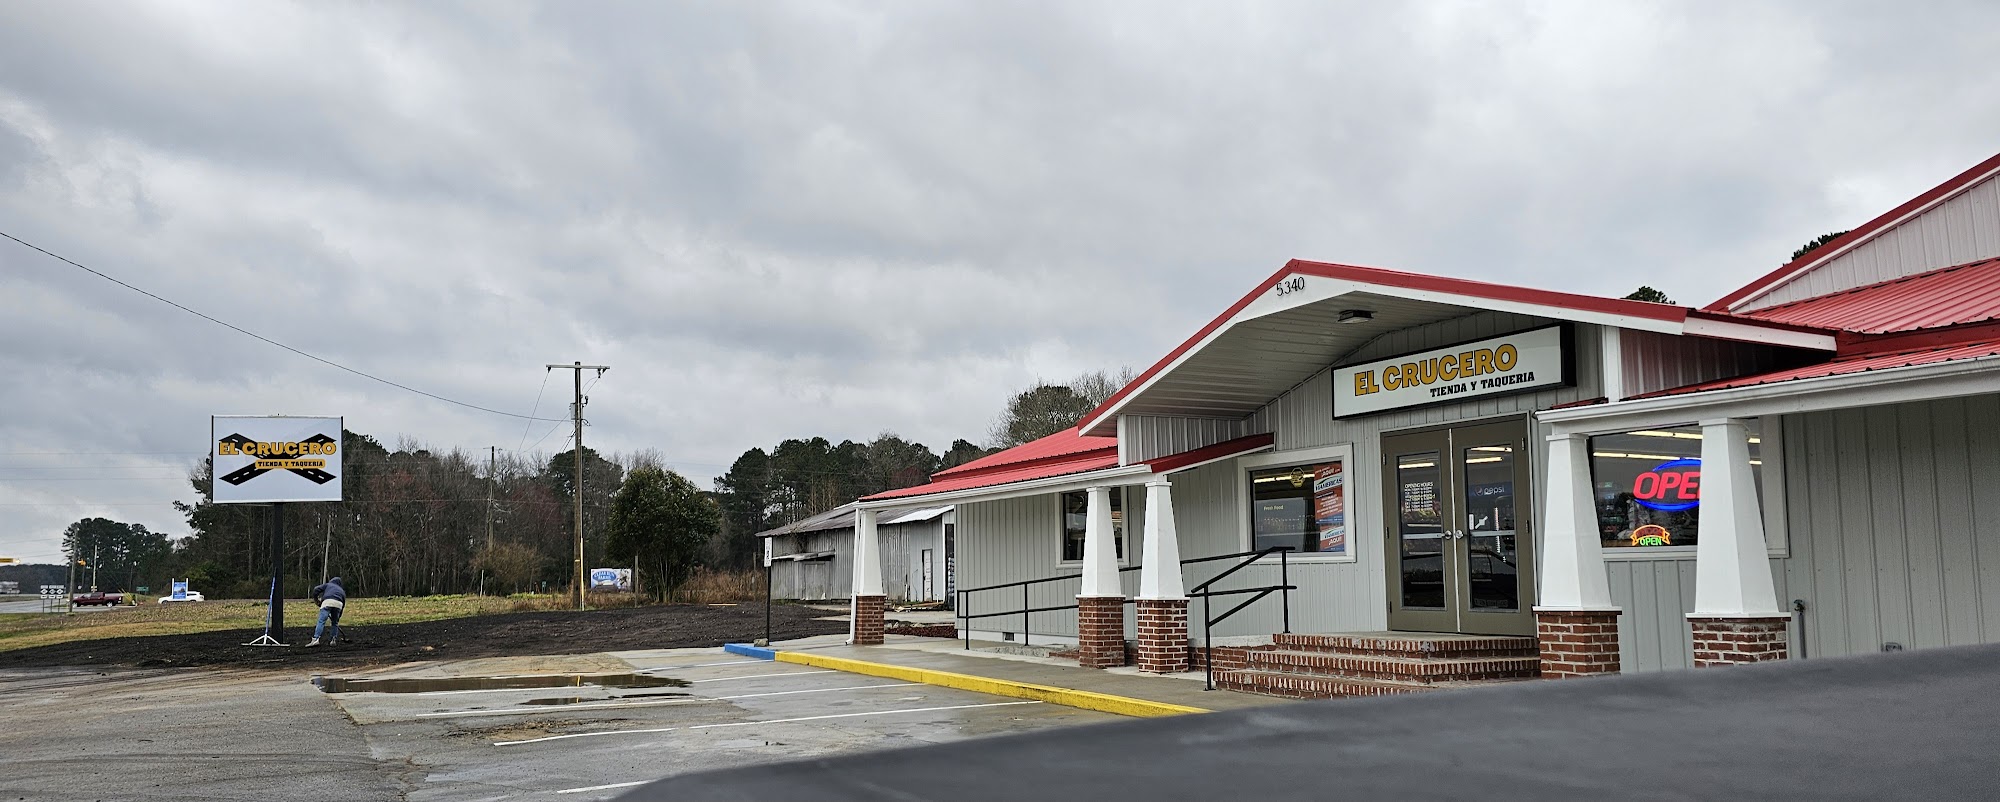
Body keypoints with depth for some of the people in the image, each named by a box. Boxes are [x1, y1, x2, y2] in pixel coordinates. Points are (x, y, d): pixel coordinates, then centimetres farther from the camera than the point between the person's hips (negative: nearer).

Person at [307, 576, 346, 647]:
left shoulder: (328, 585, 33)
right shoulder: (342, 591, 39)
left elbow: (316, 589, 16)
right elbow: (343, 605, 35)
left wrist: (315, 598, 31)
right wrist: (337, 618, 39)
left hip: (327, 602, -3)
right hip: (338, 604, 3)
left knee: (321, 621, -10)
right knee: (335, 623, 19)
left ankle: (315, 639, -22)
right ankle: (333, 640, 15)